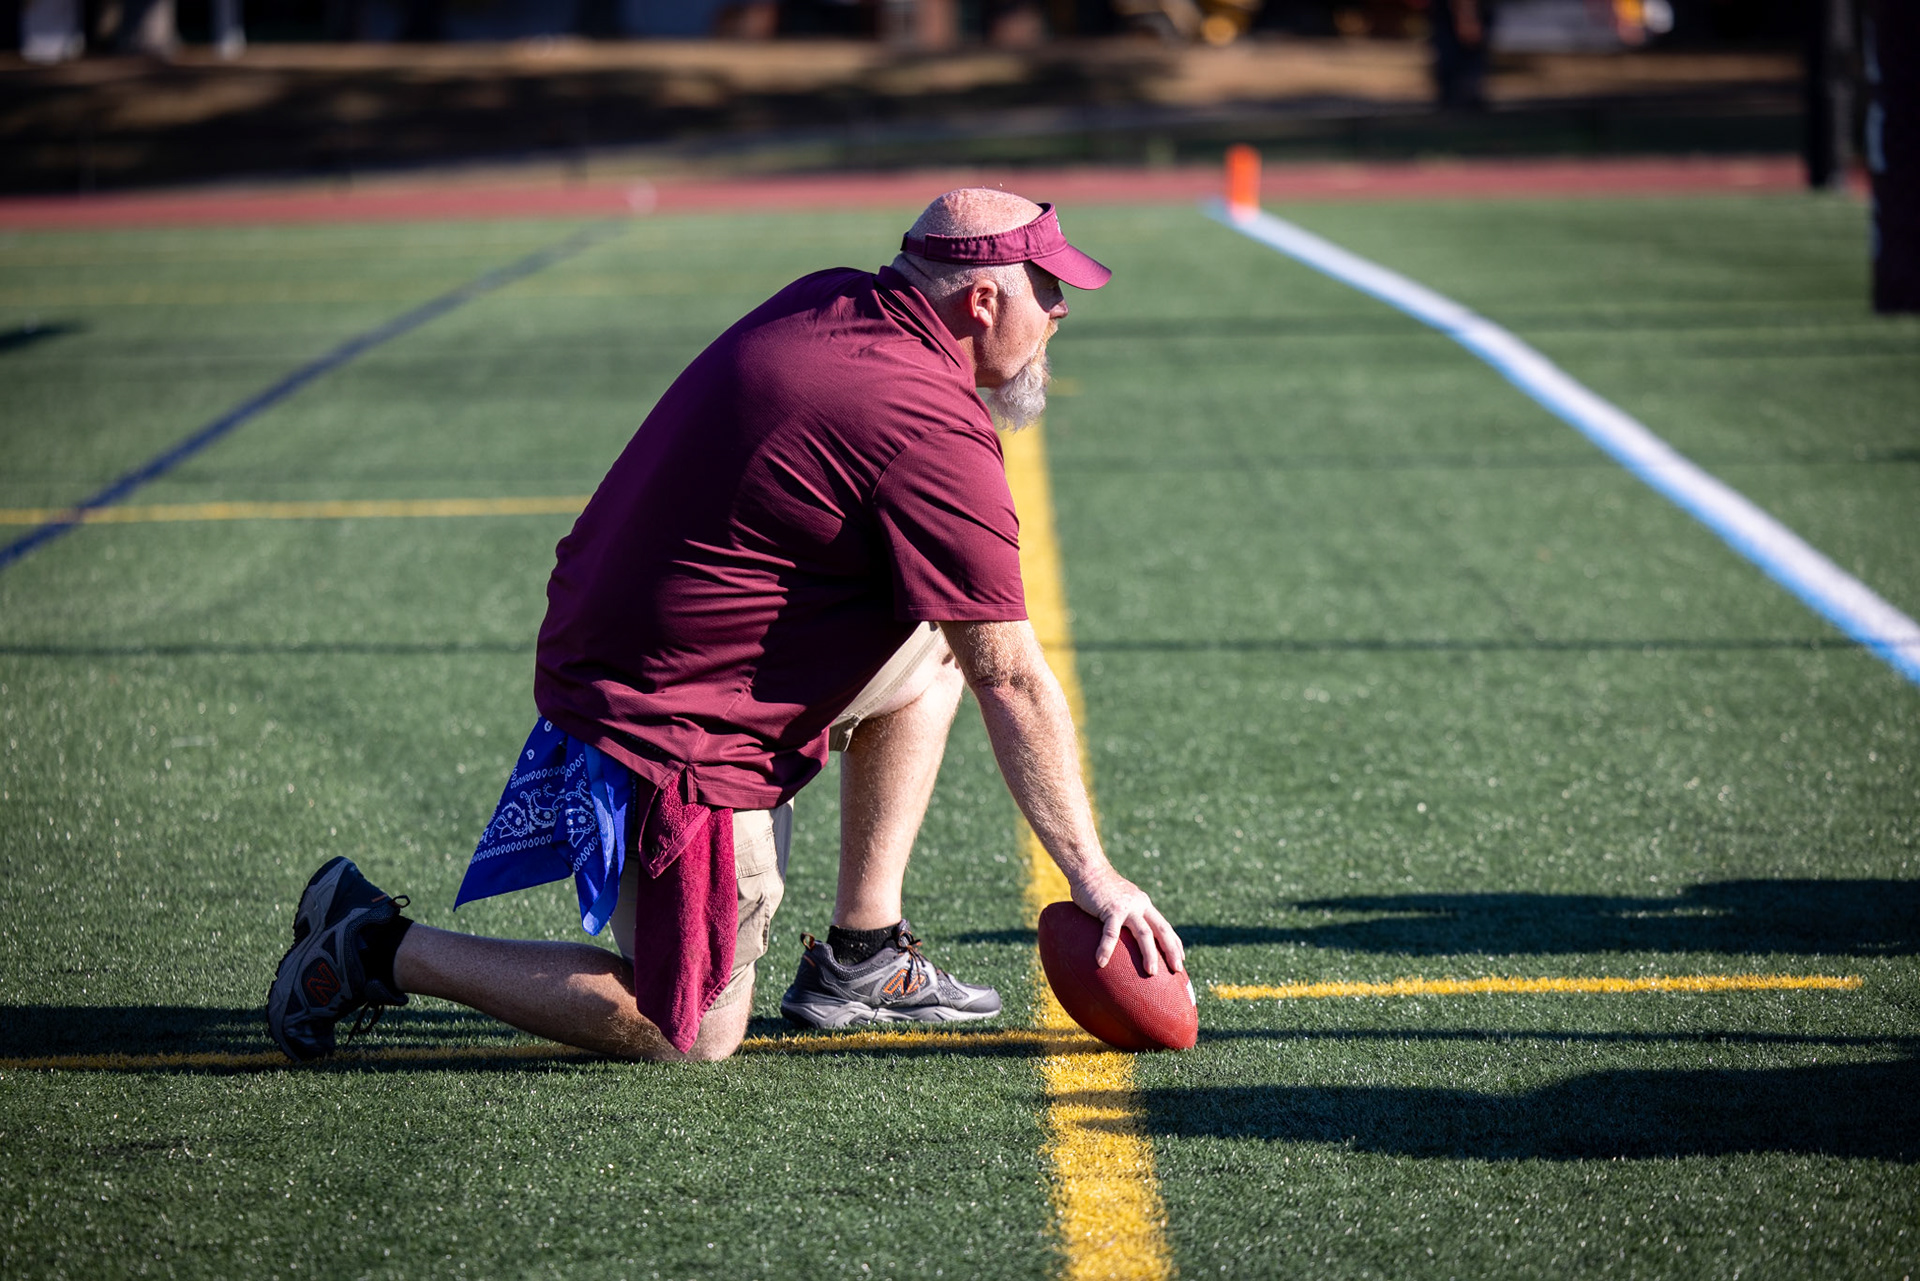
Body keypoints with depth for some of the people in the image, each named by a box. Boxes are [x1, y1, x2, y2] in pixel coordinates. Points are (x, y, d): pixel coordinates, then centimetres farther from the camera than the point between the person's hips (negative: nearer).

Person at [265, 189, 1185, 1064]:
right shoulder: (936, 436, -20)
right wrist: (1093, 877, -10)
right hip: (681, 734, -10)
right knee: (691, 1036, 2)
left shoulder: (823, 304, 4)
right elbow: (1011, 682, -16)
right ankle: (386, 949, 4)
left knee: (933, 646, 20)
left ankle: (859, 956, 19)